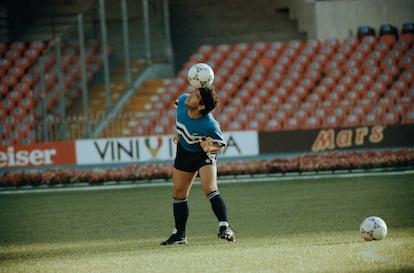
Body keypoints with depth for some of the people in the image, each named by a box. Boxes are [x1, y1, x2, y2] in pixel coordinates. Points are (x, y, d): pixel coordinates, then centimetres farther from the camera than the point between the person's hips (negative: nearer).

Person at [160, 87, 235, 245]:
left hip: (204, 155, -6)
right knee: (179, 193, 12)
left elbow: (220, 144, -20)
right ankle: (179, 234, 25)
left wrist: (210, 148, -41)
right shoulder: (182, 100, -23)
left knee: (209, 189, -26)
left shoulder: (210, 125, -37)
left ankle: (224, 227, -24)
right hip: (184, 153, 6)